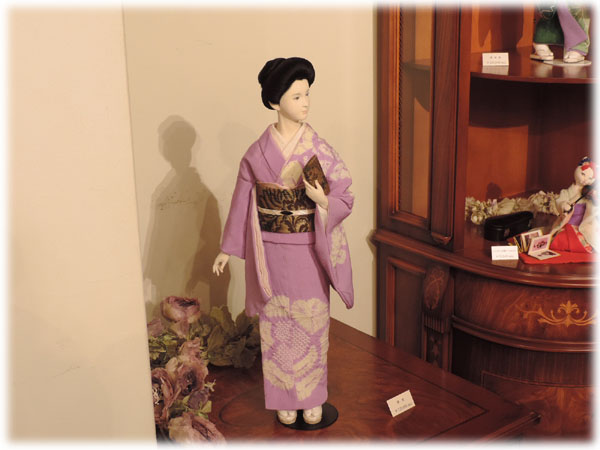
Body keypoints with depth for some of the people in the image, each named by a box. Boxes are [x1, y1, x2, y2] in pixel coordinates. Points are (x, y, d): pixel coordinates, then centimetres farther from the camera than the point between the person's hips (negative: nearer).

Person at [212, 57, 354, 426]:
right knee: (277, 325, 10)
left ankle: (312, 396, 28)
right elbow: (243, 202, 3)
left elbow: (346, 198, -4)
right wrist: (227, 249, 6)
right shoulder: (257, 153, -4)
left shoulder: (320, 149, -6)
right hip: (271, 252, 0)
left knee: (312, 324, 9)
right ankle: (285, 397, 28)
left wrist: (323, 200, -26)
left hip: (309, 250, 0)